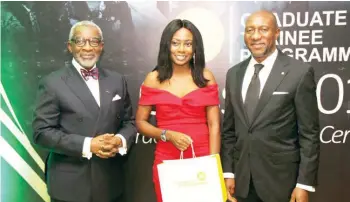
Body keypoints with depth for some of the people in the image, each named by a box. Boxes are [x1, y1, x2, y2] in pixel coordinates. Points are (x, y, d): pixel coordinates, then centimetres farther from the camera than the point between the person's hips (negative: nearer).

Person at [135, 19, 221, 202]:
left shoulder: (206, 77, 1)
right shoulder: (154, 79, 1)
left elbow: (214, 125, -2)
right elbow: (140, 122, 3)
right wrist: (167, 135, -13)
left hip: (202, 158, 0)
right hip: (166, 160, 0)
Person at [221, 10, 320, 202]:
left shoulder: (300, 72, -9)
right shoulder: (234, 74, 5)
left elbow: (309, 134, -8)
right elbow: (229, 129, 8)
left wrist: (304, 184, -10)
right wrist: (228, 172, 4)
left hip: (280, 180, -4)